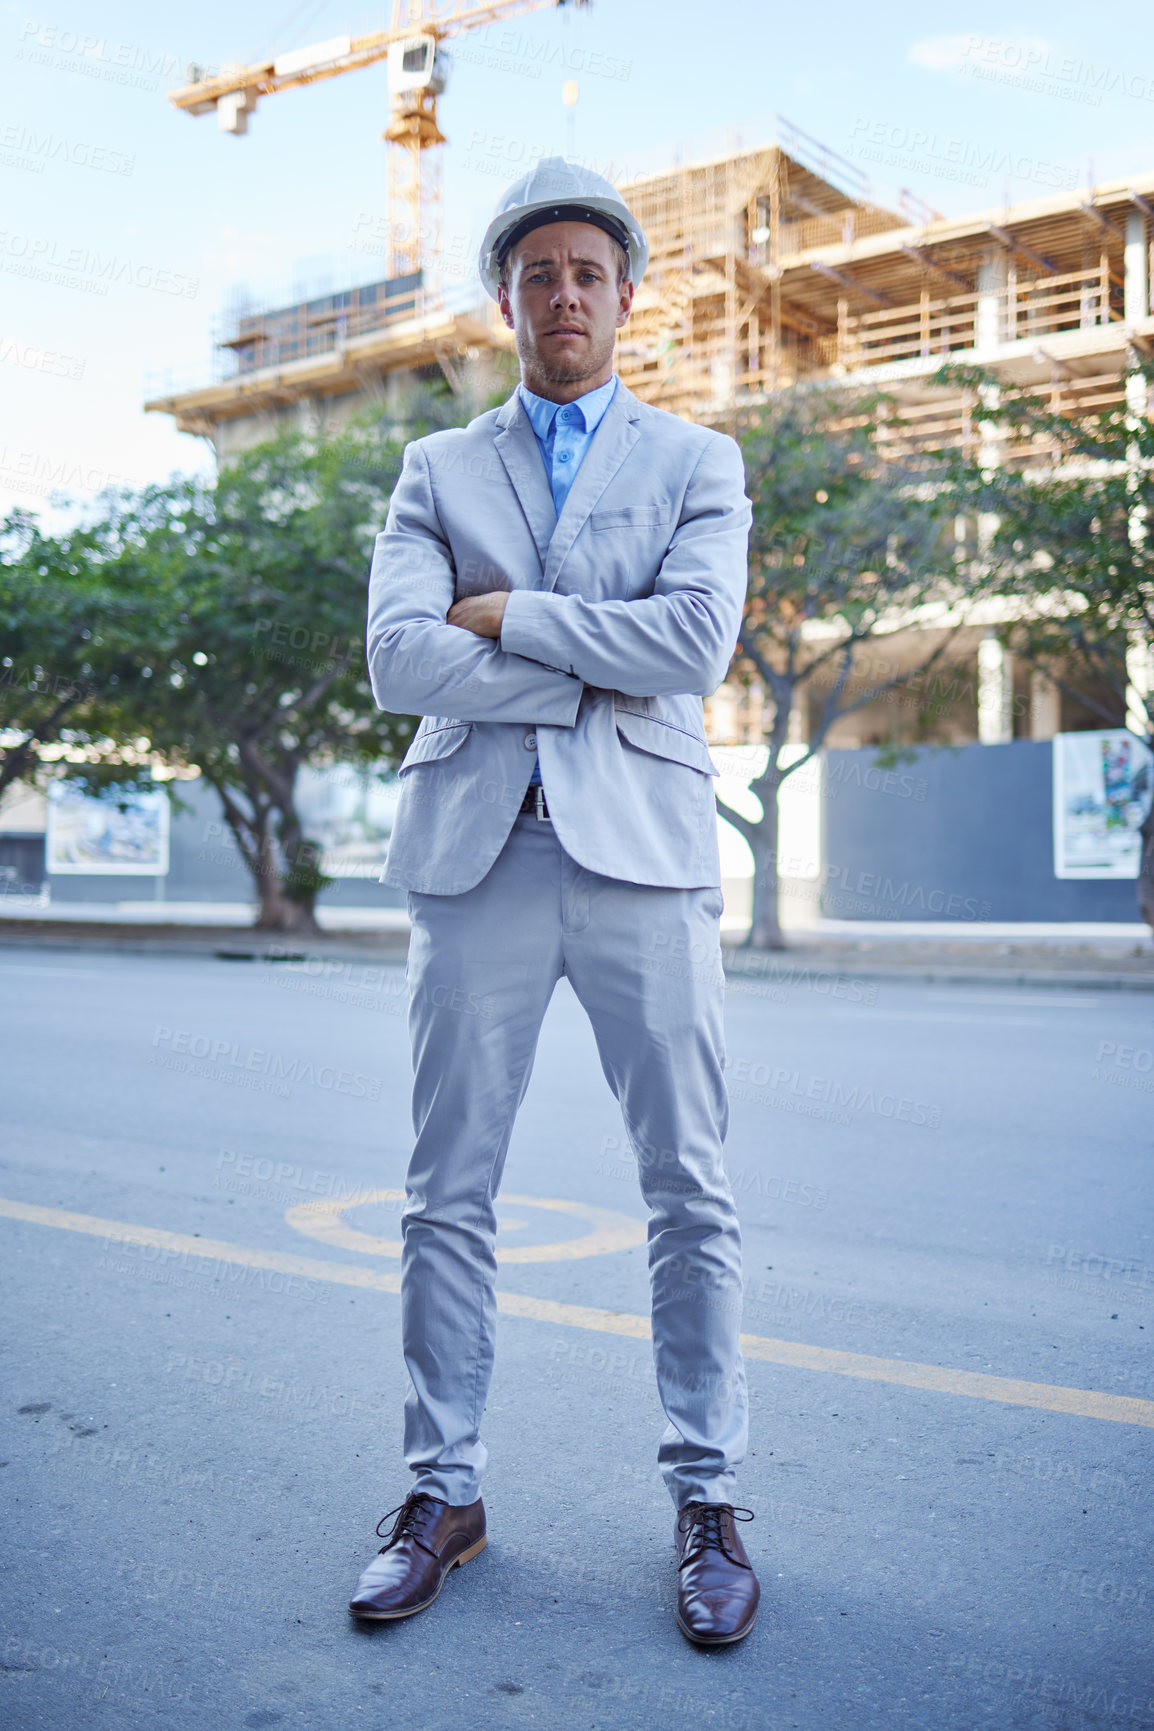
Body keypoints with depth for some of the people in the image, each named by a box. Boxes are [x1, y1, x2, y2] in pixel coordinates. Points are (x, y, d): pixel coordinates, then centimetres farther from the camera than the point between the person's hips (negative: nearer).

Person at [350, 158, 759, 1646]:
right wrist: (600, 671, -6)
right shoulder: (436, 471, 15)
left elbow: (696, 640, -6)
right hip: (476, 851, 1)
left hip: (642, 851, -1)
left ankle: (706, 1496, 15)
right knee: (448, 1193, 5)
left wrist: (507, 614, -5)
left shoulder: (696, 462, 13)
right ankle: (444, 1492, 19)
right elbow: (398, 658, -2)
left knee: (688, 1188, 2)